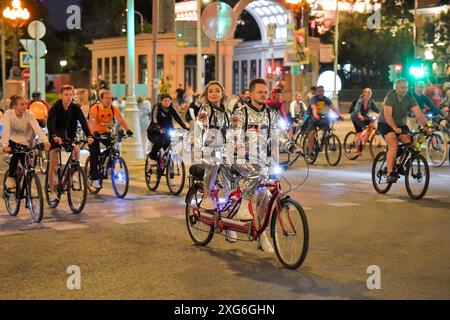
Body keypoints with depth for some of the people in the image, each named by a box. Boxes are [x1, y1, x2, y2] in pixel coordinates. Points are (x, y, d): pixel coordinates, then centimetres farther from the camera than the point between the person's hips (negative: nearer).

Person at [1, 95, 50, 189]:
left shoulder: (29, 114, -19)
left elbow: (37, 128, -32)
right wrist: (5, 145, -53)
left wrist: (45, 141, -49)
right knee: (16, 154, -31)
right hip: (11, 140, -2)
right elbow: (6, 129, -36)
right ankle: (10, 178, -10)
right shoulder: (8, 114, -23)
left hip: (23, 141, 3)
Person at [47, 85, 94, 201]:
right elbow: (50, 123, -32)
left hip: (70, 135, 2)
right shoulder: (55, 108, -19)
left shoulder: (76, 108, -12)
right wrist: (54, 136, -51)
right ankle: (52, 191, 3)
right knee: (53, 164, -6)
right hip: (56, 137, -2)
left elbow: (83, 121, -23)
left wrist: (89, 136, -39)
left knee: (76, 149, -27)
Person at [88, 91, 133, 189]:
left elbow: (121, 119, -21)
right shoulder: (95, 108, -22)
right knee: (95, 156, -9)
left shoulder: (113, 108, -11)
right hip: (94, 133, -4)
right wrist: (95, 132, -54)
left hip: (105, 132, 4)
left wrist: (128, 130, -38)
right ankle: (95, 179, -2)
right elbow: (92, 121, -36)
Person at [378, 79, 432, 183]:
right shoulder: (390, 96, -20)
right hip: (386, 124, -5)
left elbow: (418, 113, -17)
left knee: (410, 142, -17)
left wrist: (426, 126, -31)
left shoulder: (410, 97, -9)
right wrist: (395, 128, -45)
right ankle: (390, 173, -28)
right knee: (393, 145, -26)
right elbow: (387, 115, -31)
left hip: (401, 124, 5)